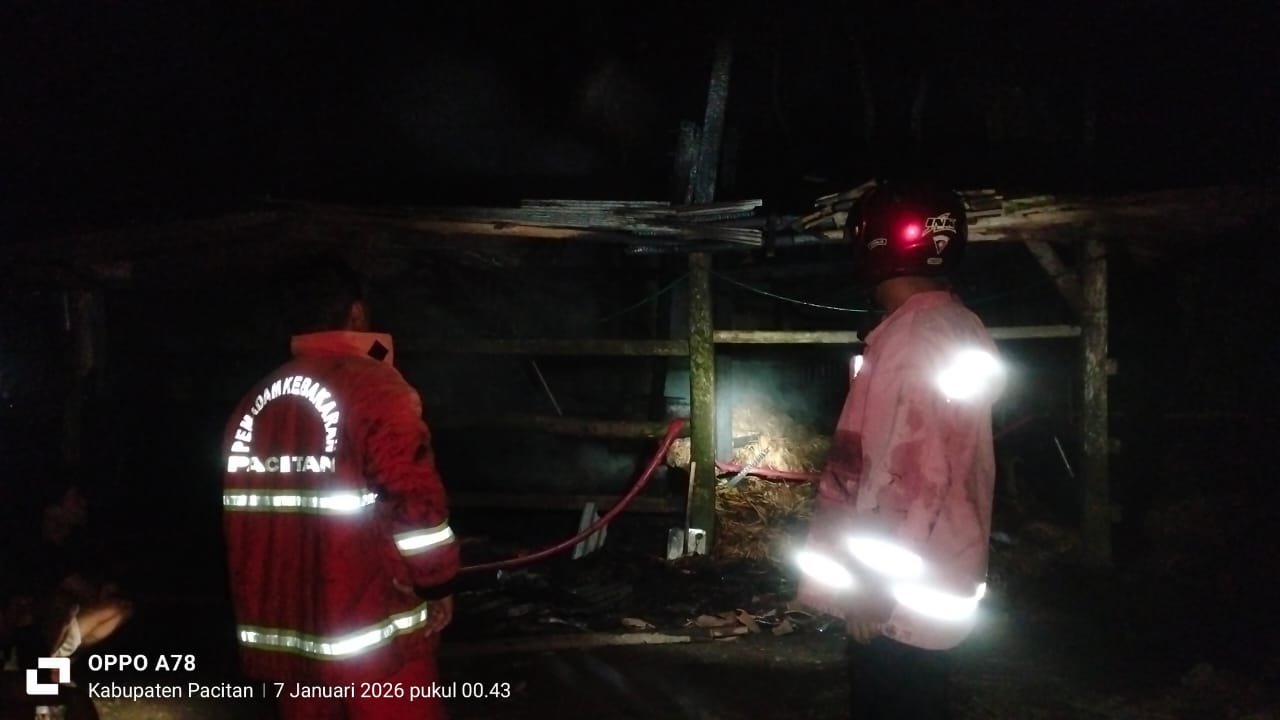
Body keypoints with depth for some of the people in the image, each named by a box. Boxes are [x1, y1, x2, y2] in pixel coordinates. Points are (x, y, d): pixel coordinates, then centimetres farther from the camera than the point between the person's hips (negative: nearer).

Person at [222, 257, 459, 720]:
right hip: (373, 627, -7)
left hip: (287, 625, 7)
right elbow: (415, 499, -17)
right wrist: (437, 581, -6)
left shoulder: (254, 402, 9)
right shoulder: (373, 386, -13)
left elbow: (242, 514, 14)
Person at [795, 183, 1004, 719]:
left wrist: (874, 580, -19)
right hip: (931, 574, 10)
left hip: (902, 587, -10)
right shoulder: (959, 328, 10)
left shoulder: (913, 336, -21)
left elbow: (914, 474, -25)